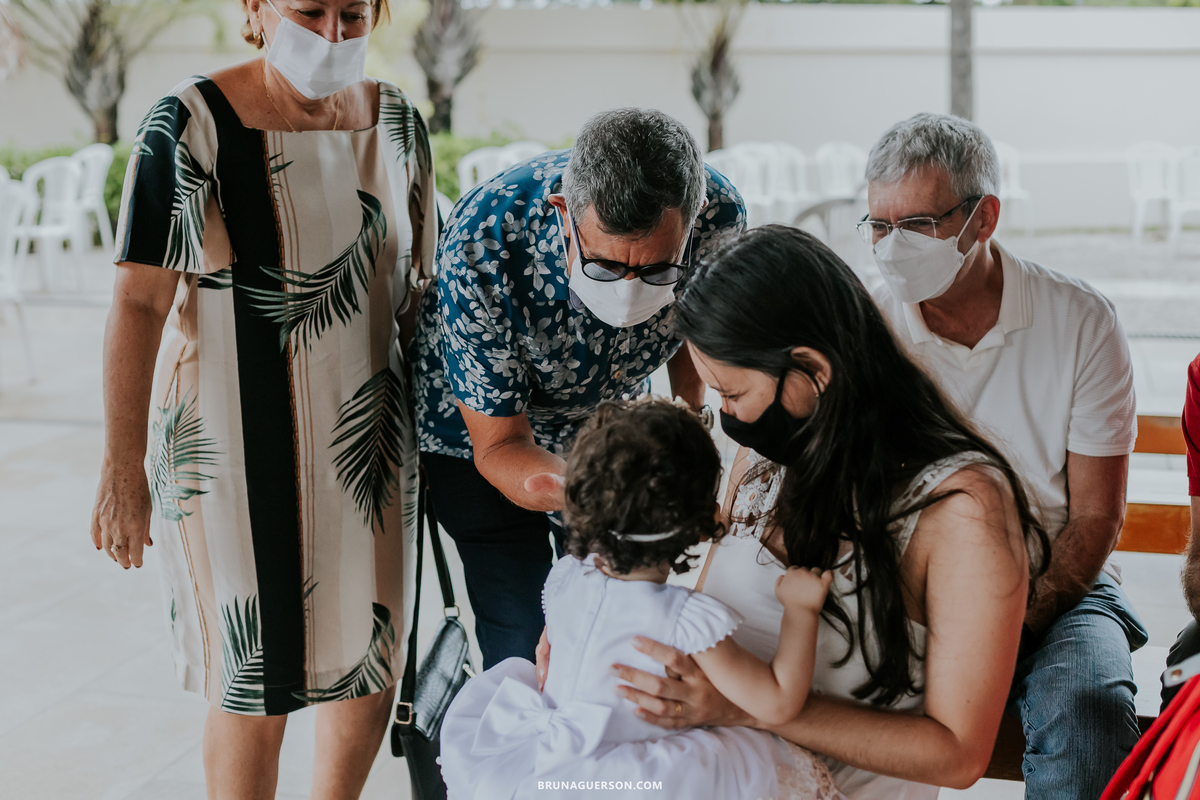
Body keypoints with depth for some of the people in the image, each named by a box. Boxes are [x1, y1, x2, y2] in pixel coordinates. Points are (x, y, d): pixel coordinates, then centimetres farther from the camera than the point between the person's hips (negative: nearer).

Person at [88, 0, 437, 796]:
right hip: (234, 447, -5)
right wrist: (124, 471, -16)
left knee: (374, 657, 15)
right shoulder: (190, 126, -15)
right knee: (256, 682, 4)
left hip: (364, 436, 5)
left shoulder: (398, 123, 1)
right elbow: (139, 303, -15)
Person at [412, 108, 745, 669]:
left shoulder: (718, 213, -30)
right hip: (483, 431, -3)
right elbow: (500, 446, -30)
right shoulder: (480, 247, -40)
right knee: (525, 650, -7)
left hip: (609, 418, 3)